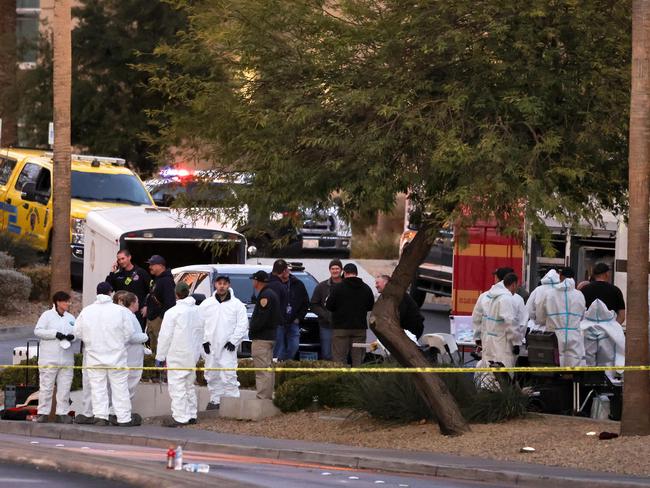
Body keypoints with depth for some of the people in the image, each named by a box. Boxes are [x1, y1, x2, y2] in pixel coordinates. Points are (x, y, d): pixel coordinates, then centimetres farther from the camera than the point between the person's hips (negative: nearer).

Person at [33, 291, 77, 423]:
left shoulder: (70, 317, 15)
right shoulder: (47, 315, -1)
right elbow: (38, 331, -8)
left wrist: (72, 336, -8)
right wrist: (55, 334, -16)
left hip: (66, 357, 5)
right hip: (49, 358, -5)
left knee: (64, 387, 4)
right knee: (46, 386, -4)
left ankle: (62, 413, 8)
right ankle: (43, 413, -1)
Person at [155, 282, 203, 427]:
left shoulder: (173, 312, -14)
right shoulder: (197, 311, 6)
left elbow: (165, 336, -12)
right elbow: (200, 334, 13)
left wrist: (160, 356, -5)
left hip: (177, 356, -7)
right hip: (192, 355, 7)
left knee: (177, 386, -6)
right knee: (189, 385, 17)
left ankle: (180, 417, -9)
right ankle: (191, 415, 20)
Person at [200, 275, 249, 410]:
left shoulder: (237, 304, 0)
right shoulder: (206, 304, 7)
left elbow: (242, 325, -1)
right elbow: (199, 323, 9)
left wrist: (233, 341, -9)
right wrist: (204, 340, -1)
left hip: (228, 348, -4)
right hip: (210, 347, 4)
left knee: (229, 375, -11)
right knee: (212, 375, 8)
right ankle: (215, 400, 18)